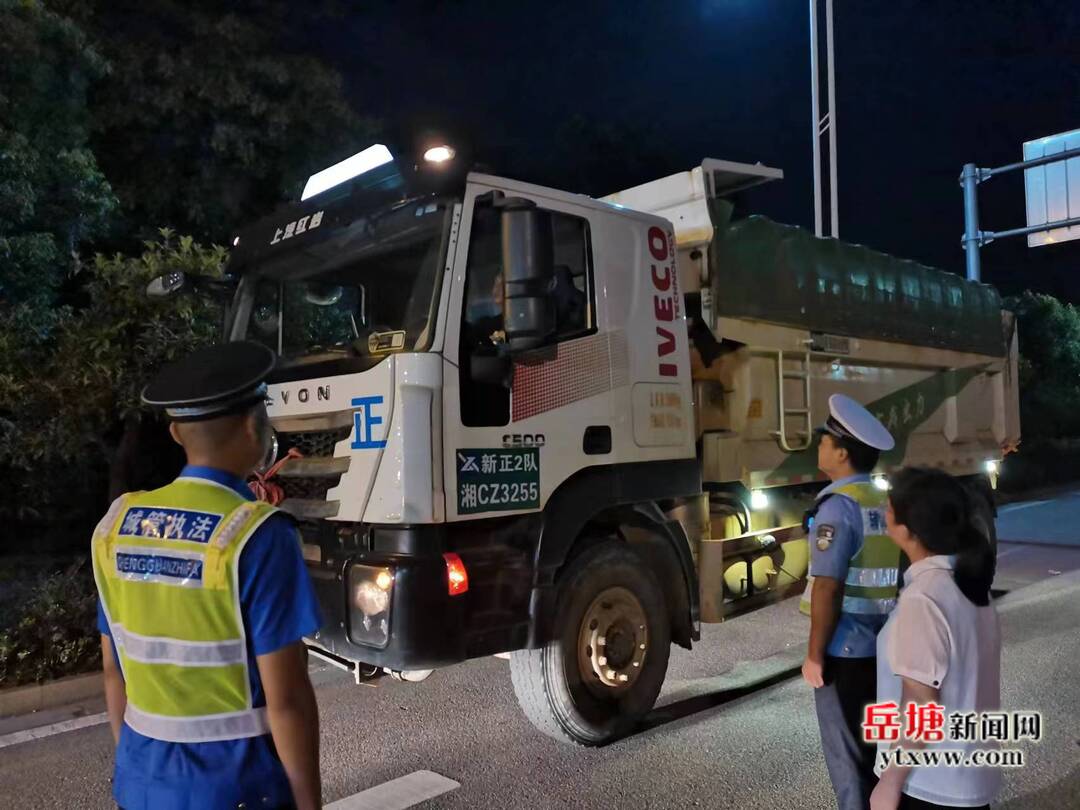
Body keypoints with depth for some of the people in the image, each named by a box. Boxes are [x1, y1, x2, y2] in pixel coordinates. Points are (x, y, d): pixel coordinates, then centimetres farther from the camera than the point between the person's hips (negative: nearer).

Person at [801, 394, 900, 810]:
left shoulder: (839, 505, -17)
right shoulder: (888, 503, 6)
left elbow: (827, 588, -21)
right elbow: (900, 577, 12)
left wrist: (815, 654, -13)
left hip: (846, 652, -7)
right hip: (883, 649, 7)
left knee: (848, 755, 7)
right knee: (879, 747, 20)